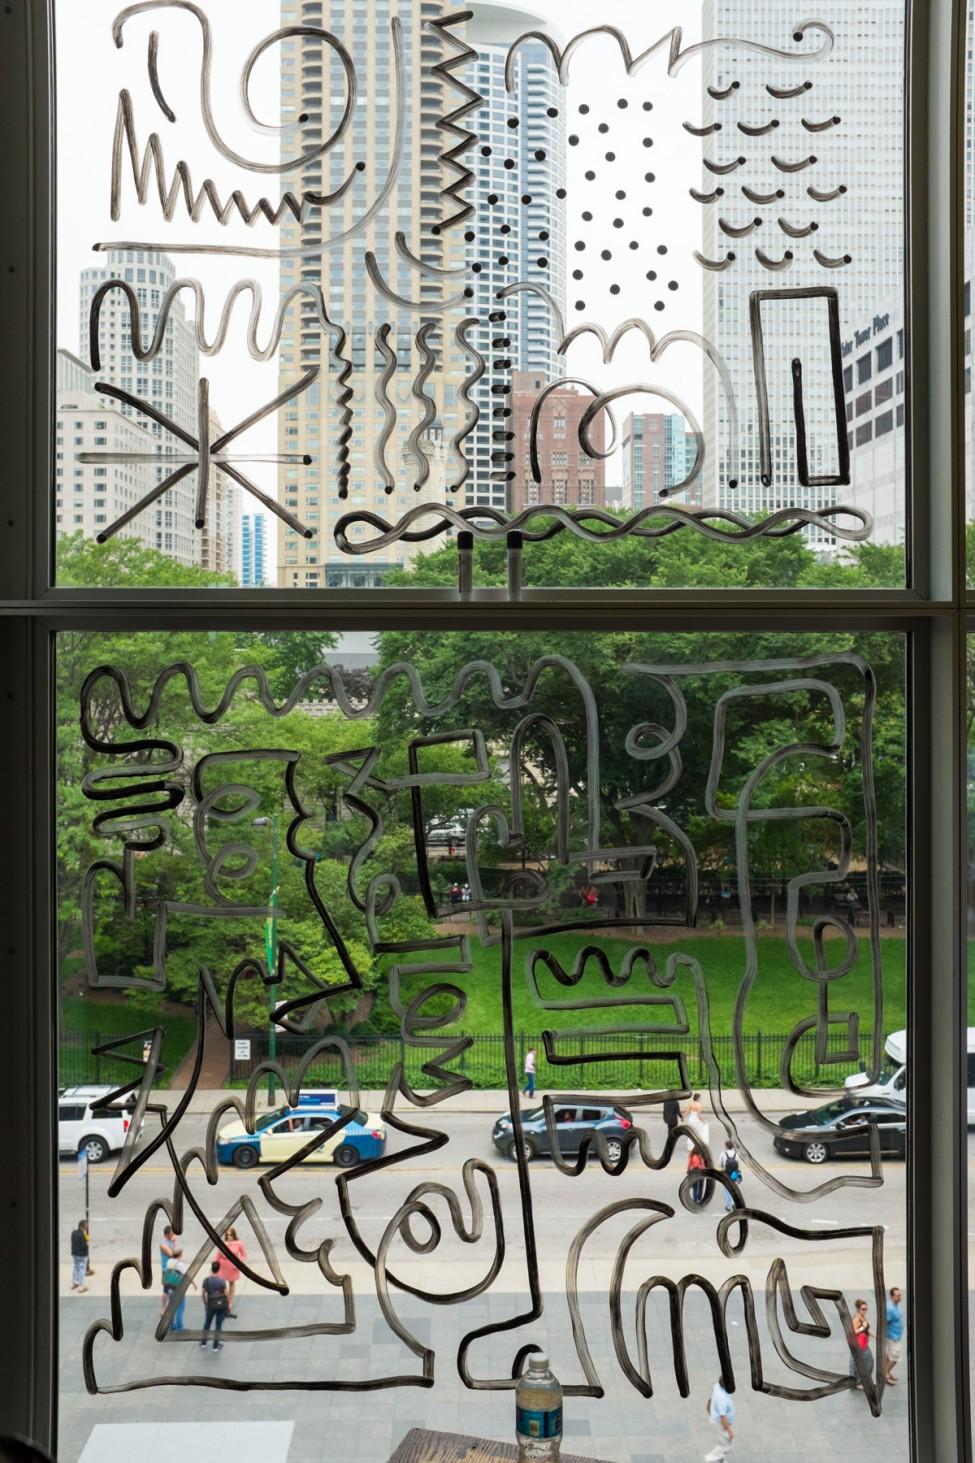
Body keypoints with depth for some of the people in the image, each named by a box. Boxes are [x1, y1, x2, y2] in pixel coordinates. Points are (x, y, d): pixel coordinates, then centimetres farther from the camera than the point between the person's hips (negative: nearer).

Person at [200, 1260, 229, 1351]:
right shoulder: (222, 1280, -16)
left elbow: (203, 1294, -4)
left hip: (210, 1305, 2)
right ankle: (216, 1345, 16)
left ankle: (203, 1342, 34)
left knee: (207, 1322, 22)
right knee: (218, 1324, 9)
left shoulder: (206, 1280, -10)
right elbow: (226, 1293, -11)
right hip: (221, 1305, -2)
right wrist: (227, 1304, 6)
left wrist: (205, 1303, 13)